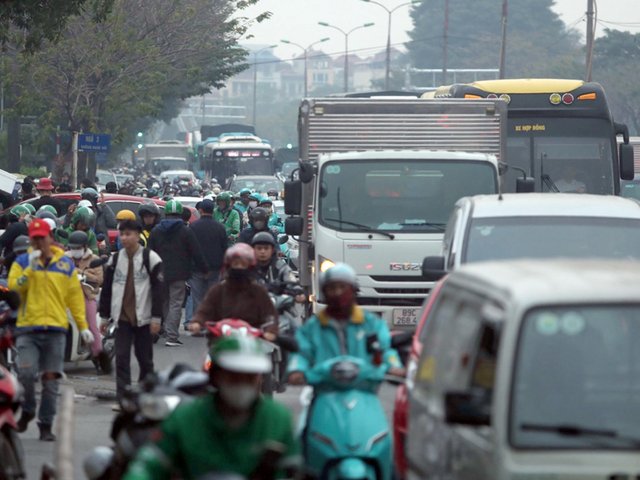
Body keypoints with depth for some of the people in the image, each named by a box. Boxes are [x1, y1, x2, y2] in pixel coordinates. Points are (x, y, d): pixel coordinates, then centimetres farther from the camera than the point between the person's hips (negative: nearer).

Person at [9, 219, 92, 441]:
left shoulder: (66, 264, 10)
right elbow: (13, 287, -6)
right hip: (28, 328, -1)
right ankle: (27, 412, 9)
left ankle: (46, 425, 8)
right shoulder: (22, 262, 7)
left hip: (56, 329, 1)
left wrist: (83, 326, 7)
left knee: (51, 379, 0)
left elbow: (75, 296, 11)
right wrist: (30, 268, -13)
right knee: (26, 373, -16)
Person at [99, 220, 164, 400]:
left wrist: (156, 317, -10)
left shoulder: (150, 258, -4)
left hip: (143, 317, -2)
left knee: (145, 358, 8)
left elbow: (158, 289, -5)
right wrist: (104, 316, 12)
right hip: (122, 316, 2)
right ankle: (122, 397, -7)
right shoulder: (115, 259, 8)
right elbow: (107, 289, 14)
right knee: (121, 358, -6)